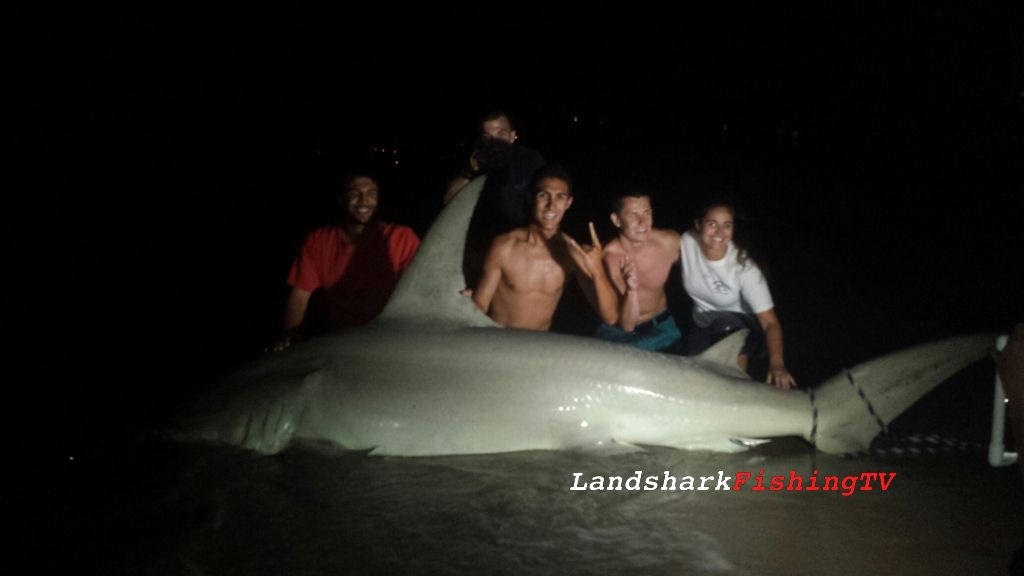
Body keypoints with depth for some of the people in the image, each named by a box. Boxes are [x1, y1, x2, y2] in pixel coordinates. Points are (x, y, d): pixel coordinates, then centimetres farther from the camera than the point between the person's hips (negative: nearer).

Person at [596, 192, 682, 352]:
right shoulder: (608, 257, -24)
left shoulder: (670, 241, -17)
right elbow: (627, 325, -26)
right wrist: (632, 289, -41)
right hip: (619, 333, -2)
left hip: (661, 328, 2)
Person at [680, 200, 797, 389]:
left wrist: (776, 363, -47)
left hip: (738, 326, -3)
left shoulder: (744, 267, -28)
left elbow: (769, 321, -31)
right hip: (702, 325, 3)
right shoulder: (687, 242, -21)